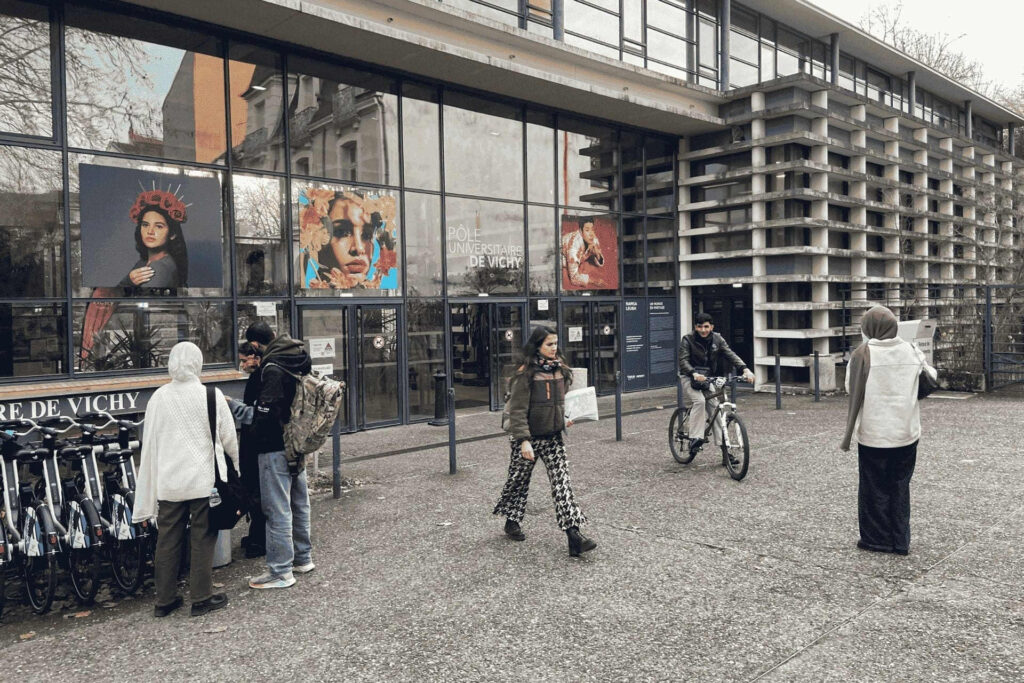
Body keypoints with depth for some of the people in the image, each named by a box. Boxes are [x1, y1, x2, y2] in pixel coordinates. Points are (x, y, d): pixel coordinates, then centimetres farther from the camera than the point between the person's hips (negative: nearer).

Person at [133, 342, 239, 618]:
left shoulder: (158, 398, 0)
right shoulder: (212, 396, -8)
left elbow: (149, 444, 5)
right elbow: (228, 438, 0)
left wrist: (147, 497, 14)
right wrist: (236, 463, 21)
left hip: (168, 482, 3)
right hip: (204, 480, -3)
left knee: (168, 540, 12)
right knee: (203, 539, 6)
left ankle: (165, 600, 22)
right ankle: (202, 598, 13)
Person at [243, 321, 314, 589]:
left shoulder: (272, 368, -19)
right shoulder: (299, 359, 8)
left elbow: (266, 412, -22)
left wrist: (254, 437, -6)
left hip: (276, 448, -9)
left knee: (277, 509, -1)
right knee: (299, 503, 18)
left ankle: (280, 571, 6)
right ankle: (303, 558, 31)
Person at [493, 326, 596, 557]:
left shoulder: (559, 369, 6)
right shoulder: (526, 374, -15)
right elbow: (517, 410, -18)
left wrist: (564, 418, 12)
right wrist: (524, 440, -23)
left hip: (553, 436, 5)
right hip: (529, 438, -5)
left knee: (561, 482, -3)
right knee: (519, 480, 13)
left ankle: (573, 534, -5)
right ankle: (512, 521, 36)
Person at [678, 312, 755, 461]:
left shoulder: (717, 339, 1)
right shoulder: (687, 340, -10)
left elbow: (730, 355, -9)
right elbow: (683, 360, -20)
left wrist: (745, 369, -25)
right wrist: (694, 374, -40)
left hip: (707, 378, 4)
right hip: (689, 378, -4)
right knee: (699, 401, -31)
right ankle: (695, 438, -27)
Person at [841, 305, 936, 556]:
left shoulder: (863, 354, -12)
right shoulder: (912, 351, -1)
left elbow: (854, 394, -11)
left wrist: (848, 435, -4)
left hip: (873, 434, -4)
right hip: (907, 433, 4)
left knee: (874, 488, 10)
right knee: (900, 486, 15)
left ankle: (876, 539, 17)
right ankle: (900, 541, 20)